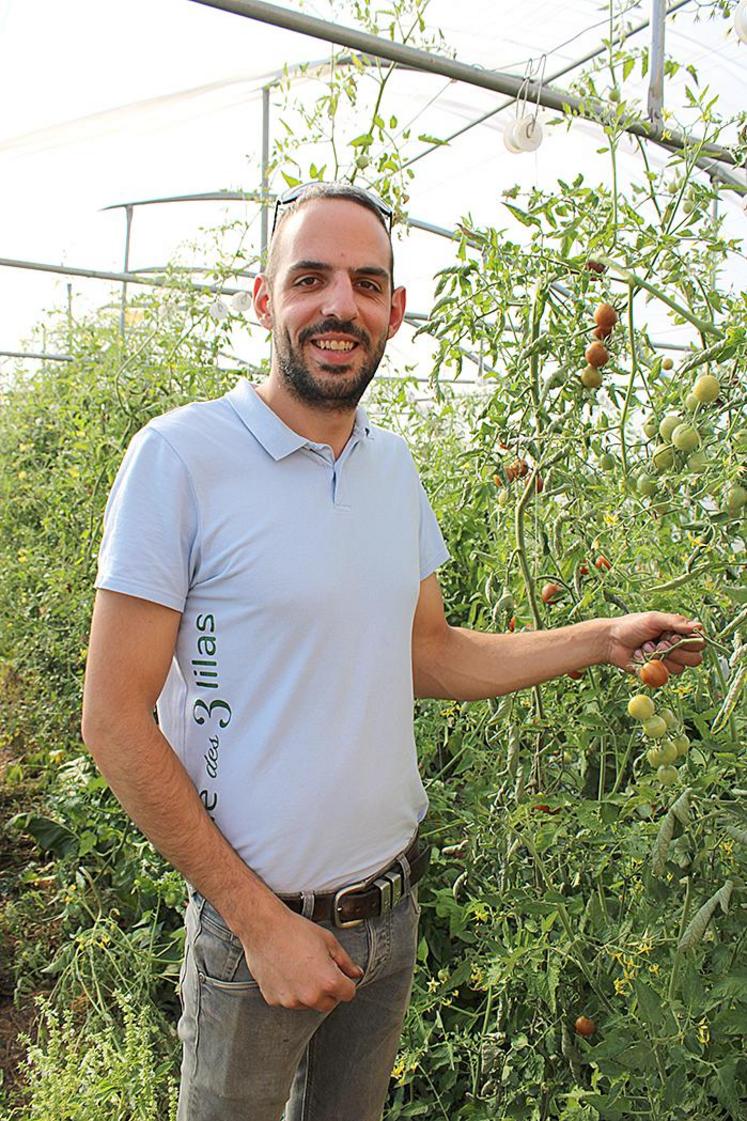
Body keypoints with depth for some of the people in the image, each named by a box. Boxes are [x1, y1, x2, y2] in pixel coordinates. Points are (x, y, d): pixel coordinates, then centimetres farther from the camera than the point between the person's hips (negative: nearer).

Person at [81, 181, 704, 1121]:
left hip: (394, 906, 5)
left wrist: (602, 640, 0)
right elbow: (114, 721, -17)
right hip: (253, 921, -5)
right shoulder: (180, 454, -17)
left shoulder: (394, 464, 2)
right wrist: (259, 920, -16)